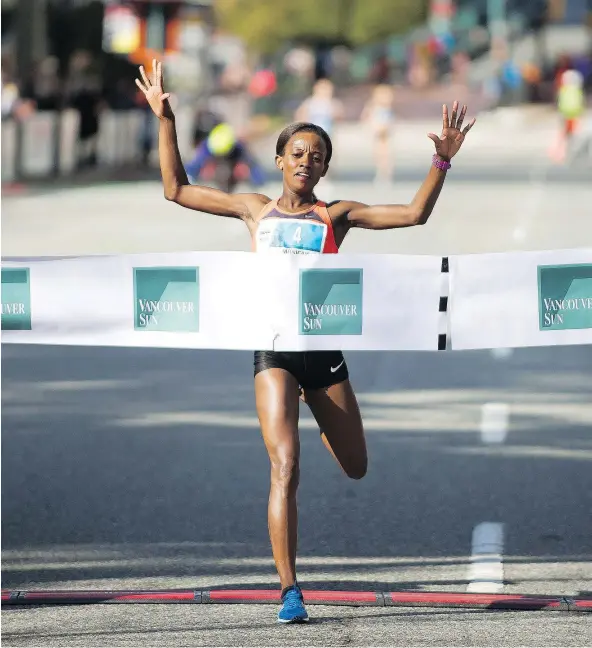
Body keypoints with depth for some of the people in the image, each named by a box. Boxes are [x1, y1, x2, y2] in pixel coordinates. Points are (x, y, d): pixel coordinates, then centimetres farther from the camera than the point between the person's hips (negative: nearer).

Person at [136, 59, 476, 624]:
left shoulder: (336, 216, 9)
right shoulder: (255, 209, 12)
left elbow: (414, 214, 2)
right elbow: (176, 189, 17)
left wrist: (442, 161, -7)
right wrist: (165, 121, 11)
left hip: (324, 348, 2)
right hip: (274, 348, -2)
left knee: (355, 468, 16)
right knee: (285, 468, -17)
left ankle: (318, 416, 53)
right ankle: (289, 591, -16)